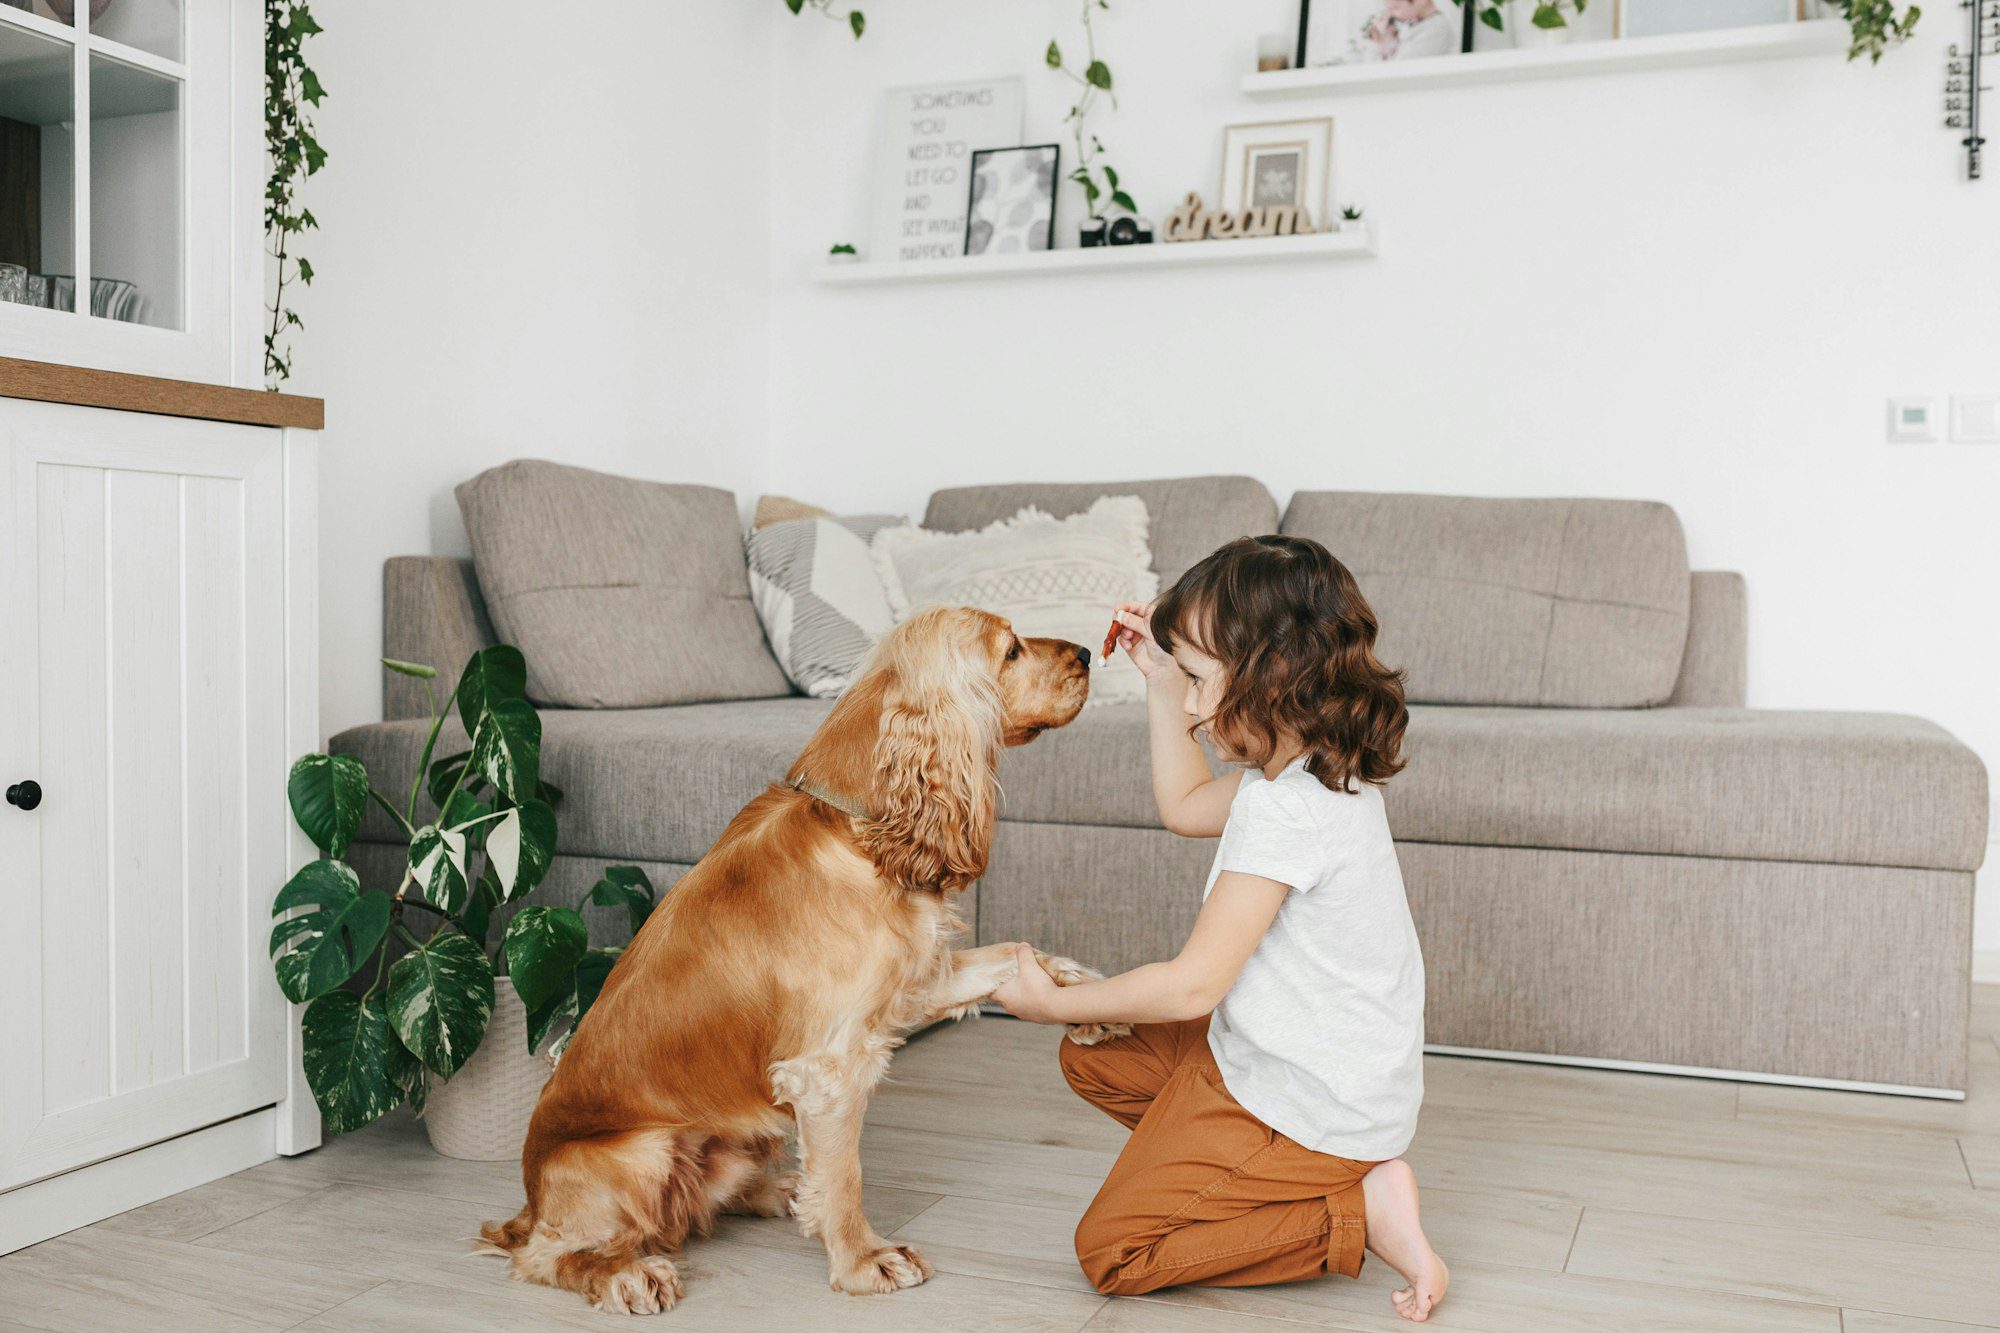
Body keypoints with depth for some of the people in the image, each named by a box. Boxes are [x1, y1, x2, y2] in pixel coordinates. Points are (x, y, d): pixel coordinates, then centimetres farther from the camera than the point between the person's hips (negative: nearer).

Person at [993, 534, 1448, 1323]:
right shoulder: (1323, 769, 1)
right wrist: (1162, 676, 14)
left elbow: (1192, 986, -25)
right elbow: (1185, 807, 20)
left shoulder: (1286, 809, -29)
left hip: (1306, 1102, -9)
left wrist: (1051, 1002, -11)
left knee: (1108, 1253, -2)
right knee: (1094, 1060, 19)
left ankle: (1357, 1212, -5)